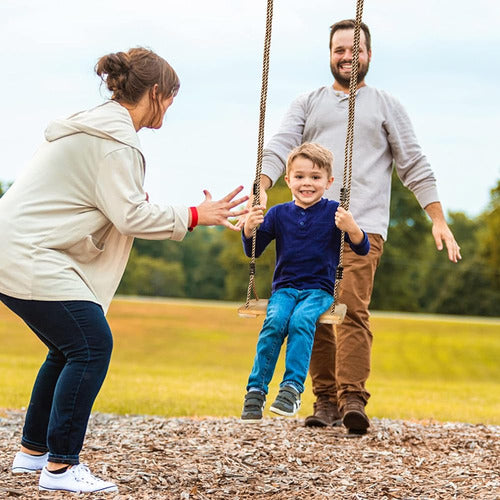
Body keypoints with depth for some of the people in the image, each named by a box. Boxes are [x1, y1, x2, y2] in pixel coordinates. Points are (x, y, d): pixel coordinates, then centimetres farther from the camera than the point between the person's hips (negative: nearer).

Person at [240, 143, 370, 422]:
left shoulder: (334, 213, 1)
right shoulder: (279, 214, 9)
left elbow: (363, 249, -4)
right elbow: (253, 250, 13)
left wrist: (351, 227, -25)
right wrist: (250, 227, -8)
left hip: (319, 290, -2)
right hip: (285, 288, 2)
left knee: (301, 321, -33)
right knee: (274, 322, -28)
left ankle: (293, 387, -34)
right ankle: (256, 390, -26)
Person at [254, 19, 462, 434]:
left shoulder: (386, 107, 17)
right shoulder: (307, 104, 20)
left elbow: (415, 166, 13)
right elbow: (279, 148, 6)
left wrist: (439, 220, 4)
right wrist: (262, 191, -14)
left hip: (363, 225, -3)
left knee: (353, 309, -18)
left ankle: (353, 398, -23)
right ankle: (325, 399, 5)